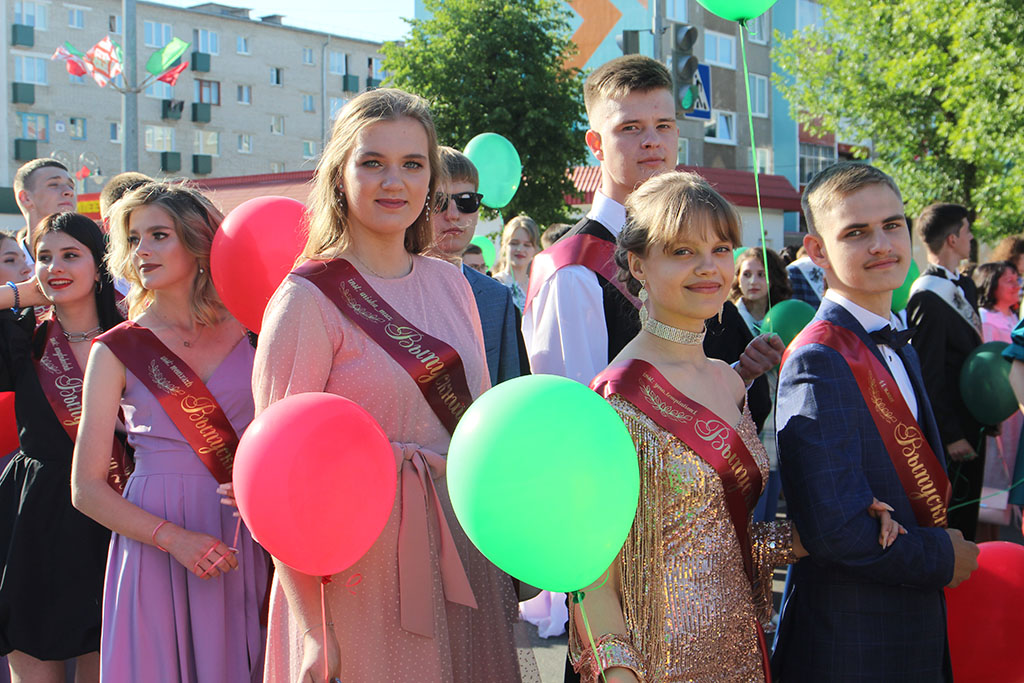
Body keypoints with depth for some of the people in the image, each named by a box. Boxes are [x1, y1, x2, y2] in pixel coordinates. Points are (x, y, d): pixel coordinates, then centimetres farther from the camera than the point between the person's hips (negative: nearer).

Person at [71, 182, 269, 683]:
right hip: (154, 545, -1)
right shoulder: (117, 350, 1)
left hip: (245, 544, 2)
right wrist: (173, 538, -15)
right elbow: (87, 489, -2)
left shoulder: (244, 333, 5)